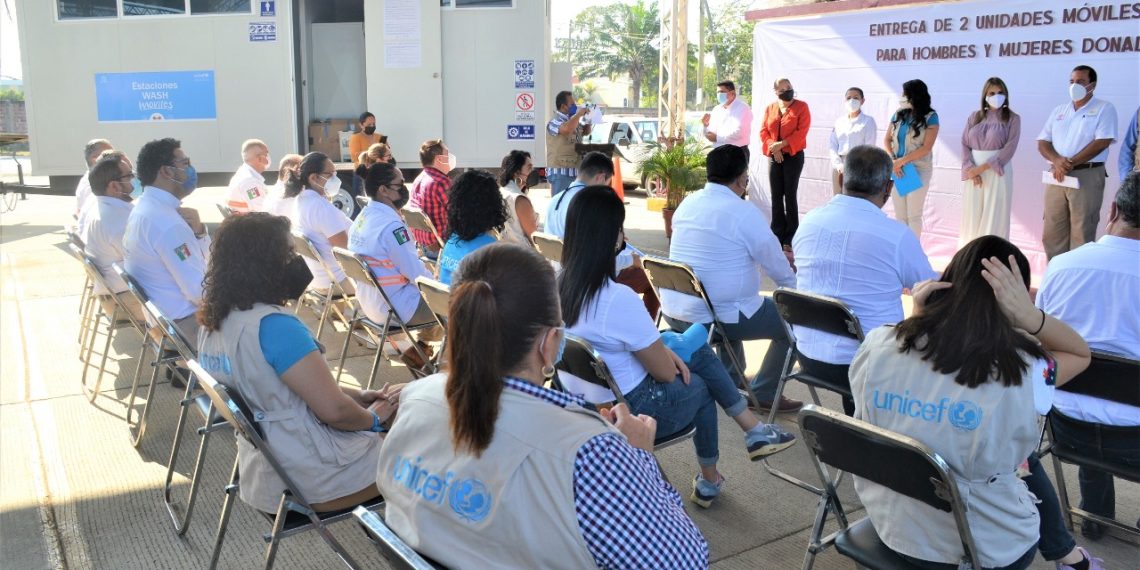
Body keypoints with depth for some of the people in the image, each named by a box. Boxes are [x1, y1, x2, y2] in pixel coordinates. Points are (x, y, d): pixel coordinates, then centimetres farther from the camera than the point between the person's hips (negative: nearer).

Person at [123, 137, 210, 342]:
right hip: (186, 324, -10)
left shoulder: (146, 207, 8)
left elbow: (203, 258, 11)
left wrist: (198, 231, -8)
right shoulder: (167, 223, -24)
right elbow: (199, 292, -26)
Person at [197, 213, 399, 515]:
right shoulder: (274, 325, -25)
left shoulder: (214, 321, 3)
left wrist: (357, 395, 9)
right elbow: (333, 410, -25)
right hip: (317, 479, -9)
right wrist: (373, 417, -4)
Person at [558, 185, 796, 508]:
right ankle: (708, 481, 46)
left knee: (701, 354, 17)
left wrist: (662, 350, 3)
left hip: (582, 400, 7)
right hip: (627, 410, -7)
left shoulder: (560, 284, -7)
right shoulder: (618, 299, -31)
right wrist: (671, 357, 4)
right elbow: (666, 373, -17)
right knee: (699, 386, 25)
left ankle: (755, 432, 30)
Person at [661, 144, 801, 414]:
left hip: (673, 313, 8)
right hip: (715, 319, -7)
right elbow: (780, 269, -4)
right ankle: (763, 393, 16)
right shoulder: (744, 213, -14)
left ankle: (730, 380, 46)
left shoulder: (687, 203, 7)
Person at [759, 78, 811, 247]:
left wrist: (782, 144, -18)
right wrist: (773, 147, -11)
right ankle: (777, 234, 12)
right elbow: (763, 131, 5)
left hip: (794, 156, -4)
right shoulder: (770, 108, 9)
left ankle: (790, 238, 0)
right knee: (776, 195, 5)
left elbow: (802, 132, -12)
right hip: (773, 157, 4)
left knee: (790, 195, -5)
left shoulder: (801, 107, -3)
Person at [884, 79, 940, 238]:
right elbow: (887, 140, 5)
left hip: (918, 170, -4)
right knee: (899, 215, 9)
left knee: (913, 215, 3)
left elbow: (926, 148, -13)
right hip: (897, 169, 4)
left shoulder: (930, 117, -8)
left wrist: (902, 161, -17)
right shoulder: (898, 114, 5)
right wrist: (893, 161, -12)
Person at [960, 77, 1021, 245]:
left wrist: (984, 167, -15)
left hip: (997, 173, -3)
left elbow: (1009, 148, -8)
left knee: (994, 218, -2)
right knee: (972, 217, 5)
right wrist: (971, 169, -11)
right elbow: (964, 144, 3)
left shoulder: (1012, 119, 1)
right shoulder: (975, 117, 10)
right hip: (973, 173, 3)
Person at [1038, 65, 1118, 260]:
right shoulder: (1059, 111, 16)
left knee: (1082, 234, -5)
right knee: (1052, 233, 6)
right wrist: (1057, 160, -11)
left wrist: (1070, 163, -16)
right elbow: (1042, 142, 10)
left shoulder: (1104, 109, 1)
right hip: (1057, 176, 5)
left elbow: (1102, 142, -11)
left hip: (1087, 176, -5)